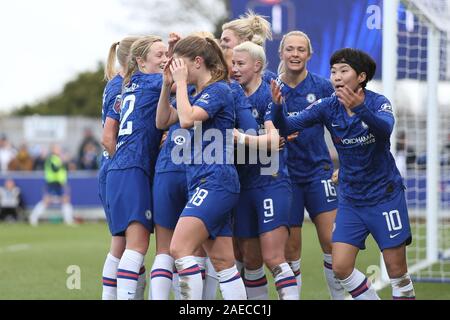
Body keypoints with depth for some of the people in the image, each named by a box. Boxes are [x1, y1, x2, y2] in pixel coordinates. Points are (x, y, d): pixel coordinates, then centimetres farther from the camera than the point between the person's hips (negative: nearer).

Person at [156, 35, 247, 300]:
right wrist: (167, 85, 11)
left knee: (180, 249, -18)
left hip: (215, 182, -9)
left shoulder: (218, 90, -8)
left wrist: (181, 82, -11)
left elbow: (187, 119, -22)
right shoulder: (197, 94, 19)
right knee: (222, 261, 5)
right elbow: (163, 121, 22)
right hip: (201, 183, 9)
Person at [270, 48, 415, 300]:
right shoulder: (328, 107, -3)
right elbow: (290, 126, -13)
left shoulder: (377, 102, -13)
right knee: (341, 267, -5)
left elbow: (385, 129, -35)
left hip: (385, 195, -4)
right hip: (351, 199, 4)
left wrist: (360, 109, -53)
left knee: (397, 270, -3)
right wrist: (278, 107, -34)